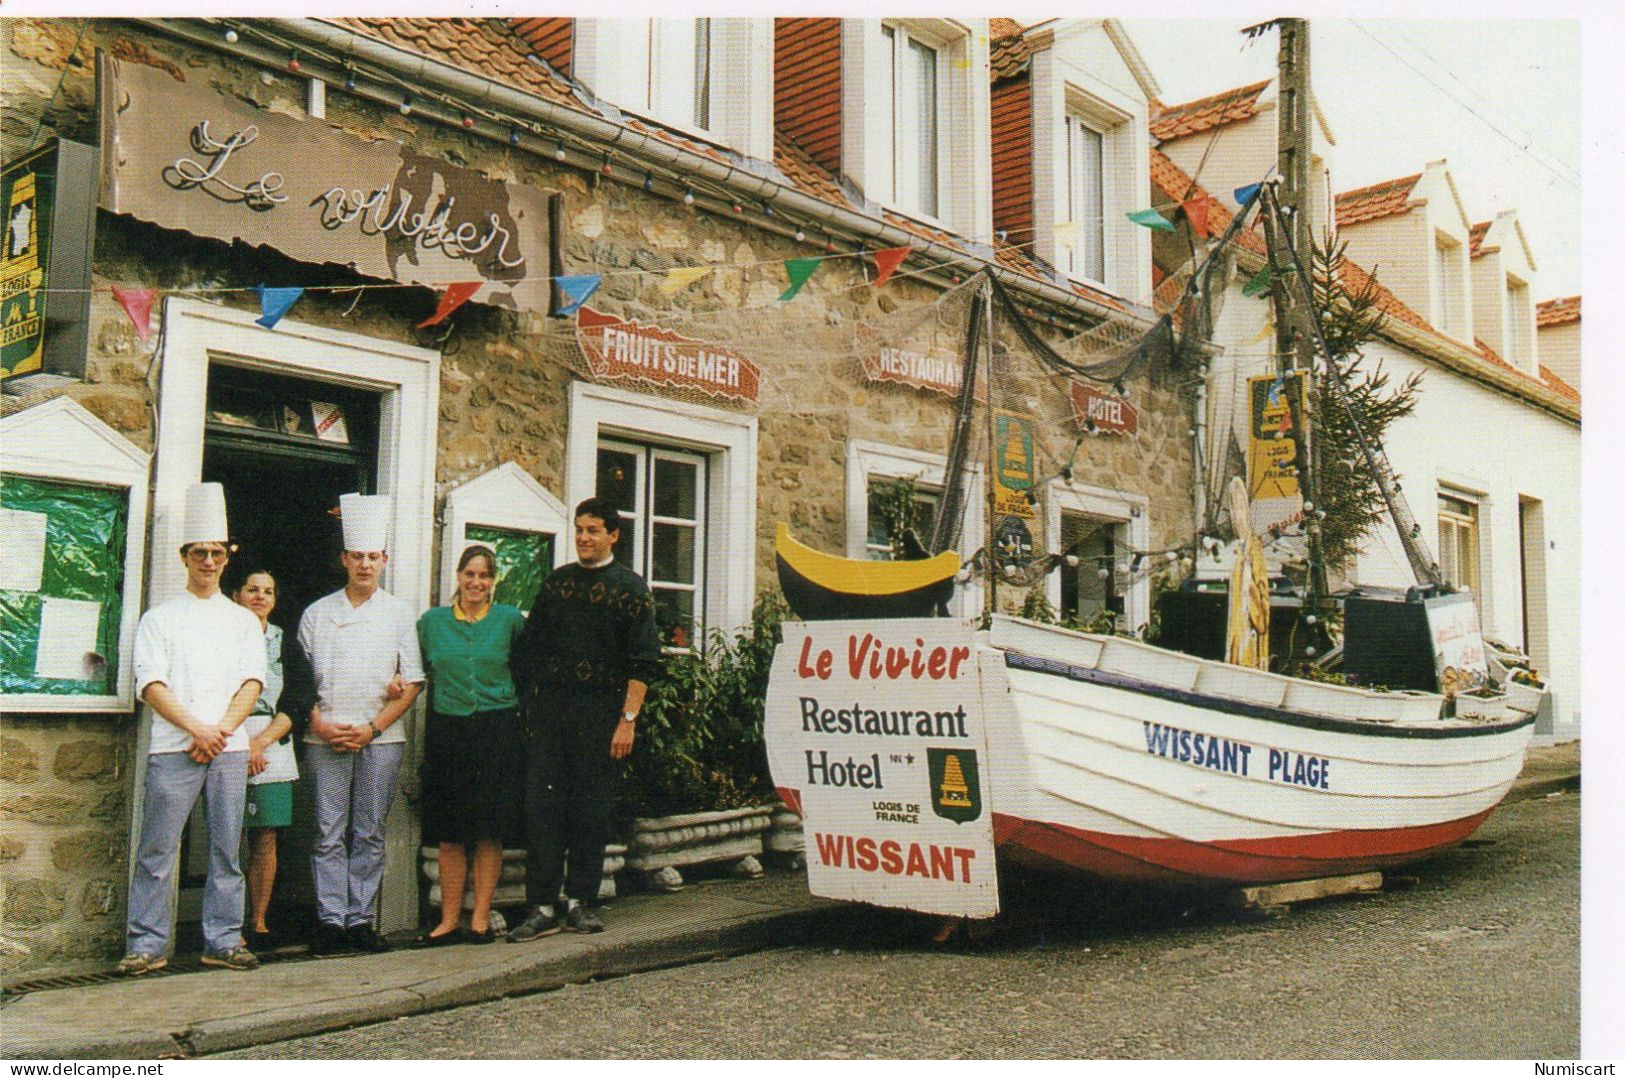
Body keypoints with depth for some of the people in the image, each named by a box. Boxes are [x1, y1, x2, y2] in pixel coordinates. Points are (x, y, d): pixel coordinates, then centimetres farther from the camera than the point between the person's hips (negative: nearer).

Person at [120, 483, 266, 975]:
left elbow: (252, 682, 6)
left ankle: (223, 940, 11)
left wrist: (220, 731, -9)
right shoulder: (160, 618, 9)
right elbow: (151, 685, -1)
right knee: (158, 850, -3)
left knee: (227, 850, 3)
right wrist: (196, 729, -13)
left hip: (230, 749, 2)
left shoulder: (243, 620, 16)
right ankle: (147, 944, 7)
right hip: (172, 749, -2)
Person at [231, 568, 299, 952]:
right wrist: (239, 744, -9)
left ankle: (259, 922, 9)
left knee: (266, 838, 3)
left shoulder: (285, 641, 14)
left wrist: (261, 742, -5)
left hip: (273, 744, 3)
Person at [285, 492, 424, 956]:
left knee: (369, 834, 3)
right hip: (326, 740, 0)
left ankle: (360, 919, 10)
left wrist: (373, 728, -7)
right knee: (329, 833, 0)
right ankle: (331, 921, 6)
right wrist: (320, 724, -6)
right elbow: (300, 679, 8)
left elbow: (412, 683, 3)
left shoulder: (399, 614, 7)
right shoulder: (317, 613, 10)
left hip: (380, 739, 0)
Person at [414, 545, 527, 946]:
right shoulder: (432, 621, 8)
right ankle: (448, 920, 12)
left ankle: (480, 919, 9)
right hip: (447, 732, 2)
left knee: (490, 832, 1)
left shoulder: (510, 620, 2)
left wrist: (522, 712, 0)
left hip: (497, 733, -2)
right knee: (449, 833, 4)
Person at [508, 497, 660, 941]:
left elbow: (643, 660, -5)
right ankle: (543, 906, 2)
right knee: (541, 804, -2)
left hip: (599, 710, -3)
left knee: (591, 809, 3)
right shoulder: (556, 582, 13)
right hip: (548, 708, 3)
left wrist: (628, 719, -12)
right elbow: (530, 645, 16)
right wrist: (526, 704, 8)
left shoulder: (629, 587, 1)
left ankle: (581, 901, 13)